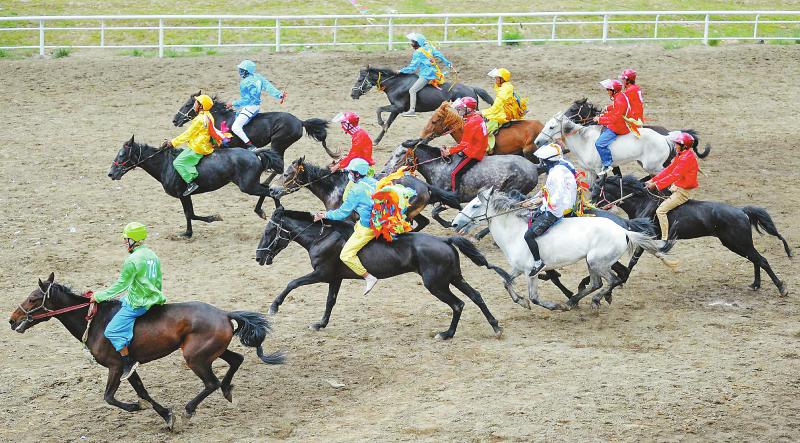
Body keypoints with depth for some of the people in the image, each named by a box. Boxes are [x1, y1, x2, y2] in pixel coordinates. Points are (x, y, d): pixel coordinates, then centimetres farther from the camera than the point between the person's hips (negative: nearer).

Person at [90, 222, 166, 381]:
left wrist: (99, 296, -7)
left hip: (136, 304, -10)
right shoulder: (153, 255, 8)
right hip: (151, 299, 10)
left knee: (111, 331, -9)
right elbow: (158, 282, 16)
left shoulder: (132, 261, -20)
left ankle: (128, 362, -10)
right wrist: (156, 296, 33)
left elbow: (121, 285, -16)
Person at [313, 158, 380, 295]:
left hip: (368, 228, -9)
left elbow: (343, 213, -8)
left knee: (346, 255, -7)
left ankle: (369, 278, -8)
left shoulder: (356, 190, -15)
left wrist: (325, 215, 6)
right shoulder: (374, 182, 5)